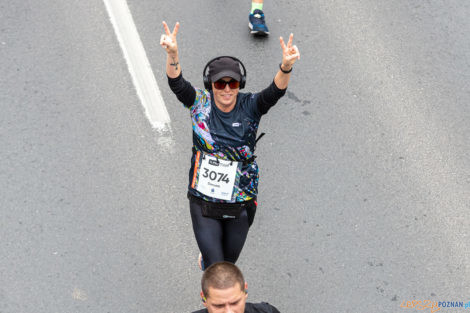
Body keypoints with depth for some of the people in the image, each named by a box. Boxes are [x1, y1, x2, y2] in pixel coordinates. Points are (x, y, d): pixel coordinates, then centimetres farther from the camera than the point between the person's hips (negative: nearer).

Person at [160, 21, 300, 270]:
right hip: (203, 202, -1)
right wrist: (172, 54, -44)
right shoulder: (200, 103, -8)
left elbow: (275, 91, -26)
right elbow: (177, 84, -24)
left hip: (240, 203, 2)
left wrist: (286, 66, -46)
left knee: (229, 260, 22)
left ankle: (207, 257, 59)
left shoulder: (250, 107, -9)